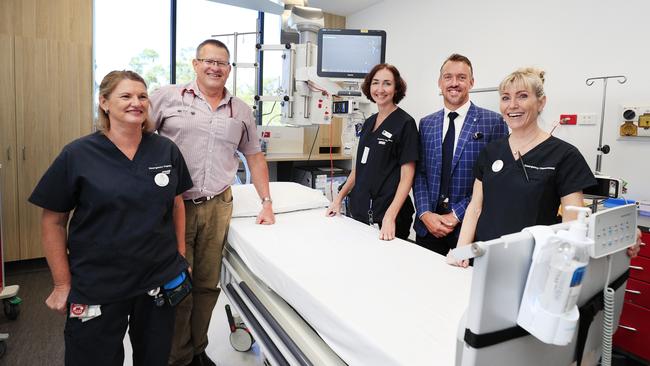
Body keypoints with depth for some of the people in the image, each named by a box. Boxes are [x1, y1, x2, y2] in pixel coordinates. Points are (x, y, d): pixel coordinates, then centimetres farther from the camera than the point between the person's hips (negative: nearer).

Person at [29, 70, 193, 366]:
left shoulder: (167, 150, -2)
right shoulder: (77, 154, -8)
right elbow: (53, 221, -3)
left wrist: (181, 258, 6)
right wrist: (63, 284, -3)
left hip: (160, 281, 2)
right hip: (96, 287, -2)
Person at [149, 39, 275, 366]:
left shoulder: (241, 110, 12)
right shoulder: (167, 97, 1)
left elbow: (254, 156, 16)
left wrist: (266, 201, 10)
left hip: (217, 206, 3)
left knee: (207, 285, 11)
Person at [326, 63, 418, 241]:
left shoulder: (405, 123, -10)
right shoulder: (369, 122, 10)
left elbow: (407, 176, -14)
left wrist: (390, 217, -24)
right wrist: (339, 198, 10)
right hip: (359, 210, 6)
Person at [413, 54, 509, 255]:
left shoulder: (493, 122, -5)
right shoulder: (426, 124, 8)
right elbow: (419, 173, 6)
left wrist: (457, 215, -12)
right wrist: (425, 214, -7)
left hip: (469, 226, -3)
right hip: (427, 226, 3)